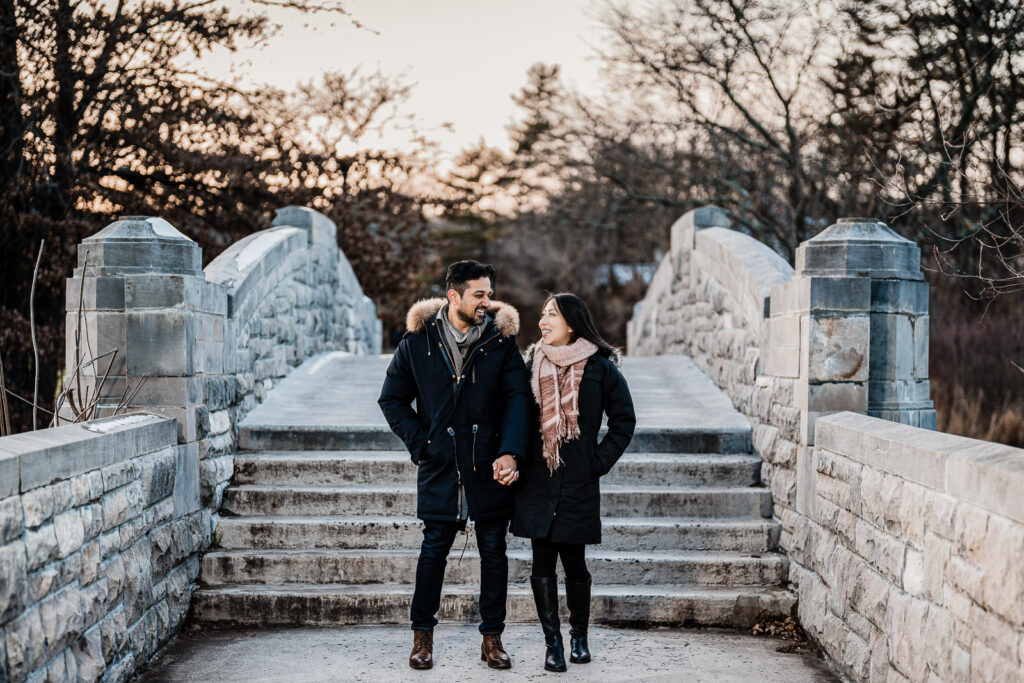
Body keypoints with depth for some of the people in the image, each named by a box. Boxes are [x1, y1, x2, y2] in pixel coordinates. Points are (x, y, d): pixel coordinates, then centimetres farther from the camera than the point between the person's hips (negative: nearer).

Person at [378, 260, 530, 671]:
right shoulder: (418, 342, -1)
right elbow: (392, 399, 8)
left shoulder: (501, 341, 0)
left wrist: (510, 452, -19)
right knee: (434, 550, 6)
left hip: (489, 468, 1)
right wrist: (420, 443, -2)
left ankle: (492, 638, 19)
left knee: (493, 552, 7)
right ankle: (422, 636, 20)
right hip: (440, 467, -1)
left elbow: (517, 398, -6)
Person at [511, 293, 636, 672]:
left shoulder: (599, 367, -3)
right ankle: (553, 643, 10)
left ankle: (579, 635, 25)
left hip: (578, 484, -3)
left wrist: (601, 460, -1)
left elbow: (624, 419, 5)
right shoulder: (533, 364, 7)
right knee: (543, 562, 2)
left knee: (574, 562, 4)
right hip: (537, 482, 3)